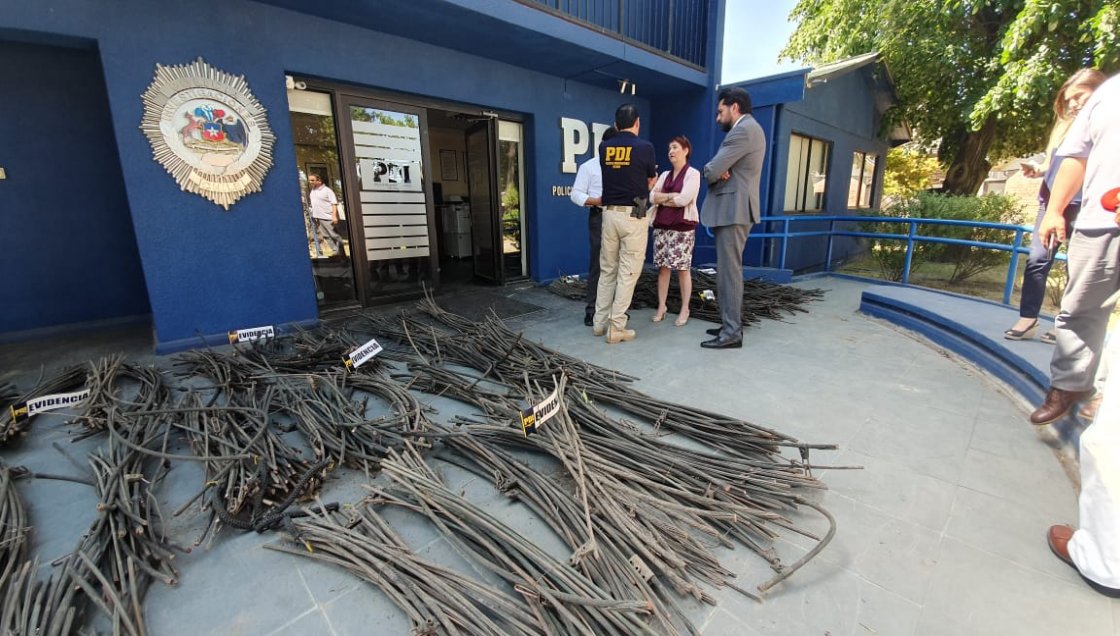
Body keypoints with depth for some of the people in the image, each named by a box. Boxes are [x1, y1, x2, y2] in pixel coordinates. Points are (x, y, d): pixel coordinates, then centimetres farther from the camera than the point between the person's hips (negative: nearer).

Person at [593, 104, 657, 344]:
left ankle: (600, 322, 18)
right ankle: (616, 328, 0)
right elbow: (650, 182, 11)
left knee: (607, 270, 13)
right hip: (633, 216, -4)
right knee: (628, 272, -1)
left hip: (609, 213, 4)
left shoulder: (604, 147, 7)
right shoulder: (645, 147, -3)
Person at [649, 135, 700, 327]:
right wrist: (673, 196, -8)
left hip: (683, 227, -5)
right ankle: (661, 307, 11)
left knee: (683, 268, -2)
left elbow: (684, 199, -14)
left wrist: (663, 199, -1)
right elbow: (652, 197, 3)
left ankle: (684, 310, 5)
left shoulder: (693, 173, -1)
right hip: (661, 225, 5)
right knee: (662, 267, 4)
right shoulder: (665, 175, 17)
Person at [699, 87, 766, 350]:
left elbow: (711, 171, -18)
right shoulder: (747, 129, 22)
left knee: (729, 271, -10)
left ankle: (731, 333, -6)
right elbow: (719, 168, 17)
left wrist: (714, 173, 4)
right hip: (733, 208, 11)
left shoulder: (743, 130, -12)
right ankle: (732, 324, 21)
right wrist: (720, 172, -6)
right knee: (729, 270, 13)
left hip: (733, 209, -11)